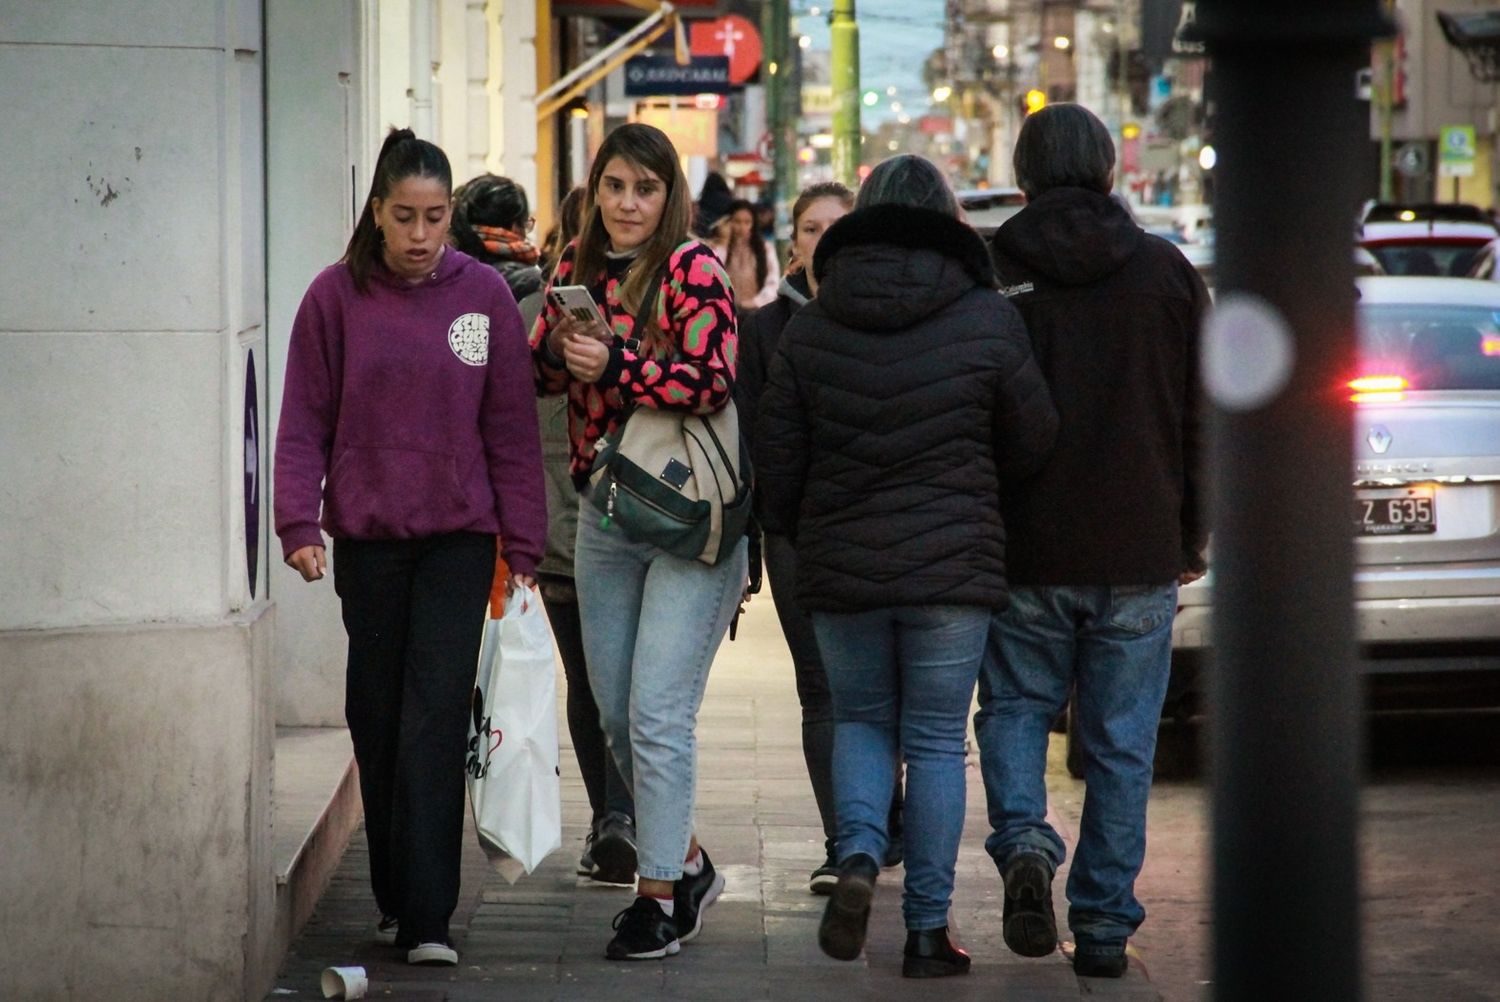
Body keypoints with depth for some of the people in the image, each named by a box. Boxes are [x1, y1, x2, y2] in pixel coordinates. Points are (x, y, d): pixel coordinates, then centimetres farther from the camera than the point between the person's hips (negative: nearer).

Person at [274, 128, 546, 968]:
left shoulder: (484, 294, 0)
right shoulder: (337, 296, 0)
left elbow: (512, 429, 4)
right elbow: (304, 423, 2)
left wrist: (522, 545, 2)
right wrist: (299, 524, -9)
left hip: (458, 537, -1)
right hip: (367, 537, 1)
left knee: (435, 723, -8)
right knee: (378, 719, 8)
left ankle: (428, 918, -8)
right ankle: (393, 897, 20)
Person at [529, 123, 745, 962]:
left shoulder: (693, 269, -10)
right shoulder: (579, 266, 10)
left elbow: (713, 382, -19)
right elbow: (540, 373, 14)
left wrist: (613, 365, -23)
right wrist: (560, 346, -7)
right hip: (605, 514, 7)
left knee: (659, 712, -10)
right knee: (616, 712, 12)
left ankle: (661, 894, -3)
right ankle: (688, 863, 29)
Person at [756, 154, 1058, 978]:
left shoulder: (809, 330, -1)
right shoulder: (986, 321, -6)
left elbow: (776, 467, 2)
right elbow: (1032, 441, 1)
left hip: (839, 570, 1)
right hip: (952, 569, -1)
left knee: (859, 721, 19)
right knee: (935, 741, 7)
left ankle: (858, 856, -6)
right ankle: (928, 930, 7)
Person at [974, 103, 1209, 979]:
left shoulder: (988, 274, -3)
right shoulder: (1167, 273, 1)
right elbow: (1201, 420, 4)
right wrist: (1192, 542, 12)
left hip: (1022, 550, -1)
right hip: (1140, 551, 1)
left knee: (1016, 708, 15)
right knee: (1121, 742, 8)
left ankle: (1024, 843, -11)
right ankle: (1105, 927, 9)